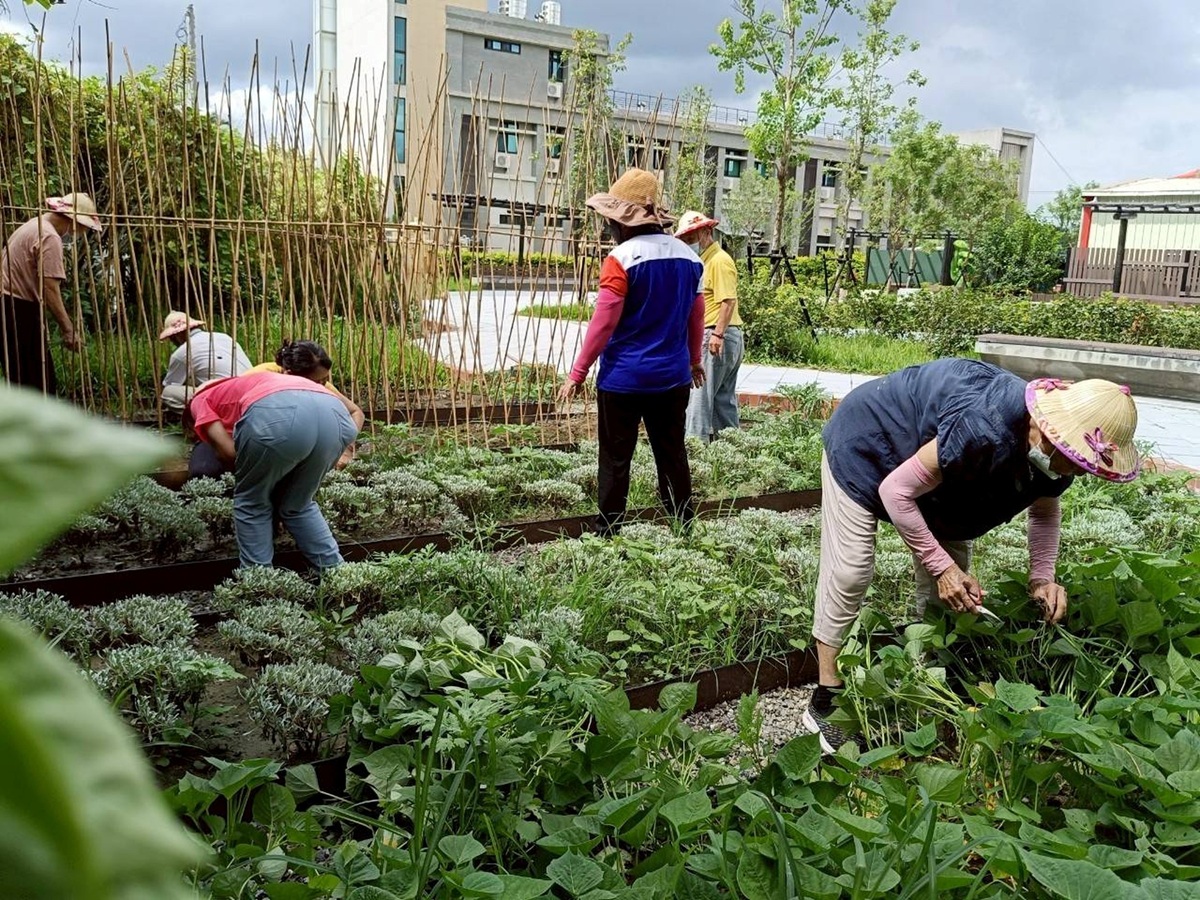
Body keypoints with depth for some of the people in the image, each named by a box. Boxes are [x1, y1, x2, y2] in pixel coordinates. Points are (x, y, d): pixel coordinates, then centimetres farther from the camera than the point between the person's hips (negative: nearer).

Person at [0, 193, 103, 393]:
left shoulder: (34, 226, 18)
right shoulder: (50, 238, -13)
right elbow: (49, 289, -19)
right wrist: (68, 330, -17)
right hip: (20, 310, -10)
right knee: (40, 380, -7)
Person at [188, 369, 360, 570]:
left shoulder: (201, 400, 33)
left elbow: (228, 451, 15)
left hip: (277, 415, -6)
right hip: (335, 415, 6)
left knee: (252, 504, 23)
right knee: (297, 505, 28)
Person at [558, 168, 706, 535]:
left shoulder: (622, 258, -14)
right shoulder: (689, 256, 5)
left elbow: (603, 323, -15)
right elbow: (696, 316, 13)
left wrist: (577, 373, -7)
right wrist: (694, 360, 28)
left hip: (623, 378, -5)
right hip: (673, 377, 6)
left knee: (615, 461, 4)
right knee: (673, 456, 14)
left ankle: (608, 534, 10)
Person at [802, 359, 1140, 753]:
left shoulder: (1053, 448, -17)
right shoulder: (985, 429, -43)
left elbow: (1045, 509, 5)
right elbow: (896, 491, -33)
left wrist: (1042, 576, -10)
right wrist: (942, 566, -28)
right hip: (866, 444, -8)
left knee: (951, 582, 4)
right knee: (850, 572, -13)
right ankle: (825, 701, -4)